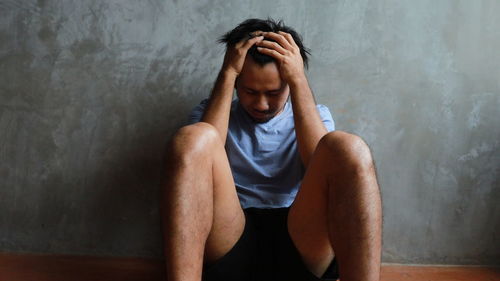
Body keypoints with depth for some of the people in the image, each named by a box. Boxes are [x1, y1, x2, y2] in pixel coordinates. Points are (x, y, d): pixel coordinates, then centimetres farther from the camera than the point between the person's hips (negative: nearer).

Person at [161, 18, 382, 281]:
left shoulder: (316, 115, 17)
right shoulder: (212, 111, 17)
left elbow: (324, 167, -6)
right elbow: (198, 157, -7)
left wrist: (299, 80, -7)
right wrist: (227, 74, -5)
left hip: (300, 243, 1)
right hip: (230, 244, 0)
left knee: (347, 147, -25)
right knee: (193, 138, -25)